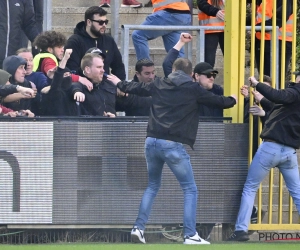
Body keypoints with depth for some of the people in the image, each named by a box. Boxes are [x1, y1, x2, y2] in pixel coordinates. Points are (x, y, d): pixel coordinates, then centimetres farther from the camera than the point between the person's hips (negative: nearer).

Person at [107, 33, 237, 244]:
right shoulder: (193, 89, 1)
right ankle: (190, 235, -5)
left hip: (152, 141, 5)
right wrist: (232, 100, 31)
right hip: (173, 145, -5)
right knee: (190, 190, 3)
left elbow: (135, 88, 27)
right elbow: (219, 101, 9)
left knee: (153, 187, 21)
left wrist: (119, 83, 47)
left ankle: (139, 228, 13)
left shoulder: (160, 84, 12)